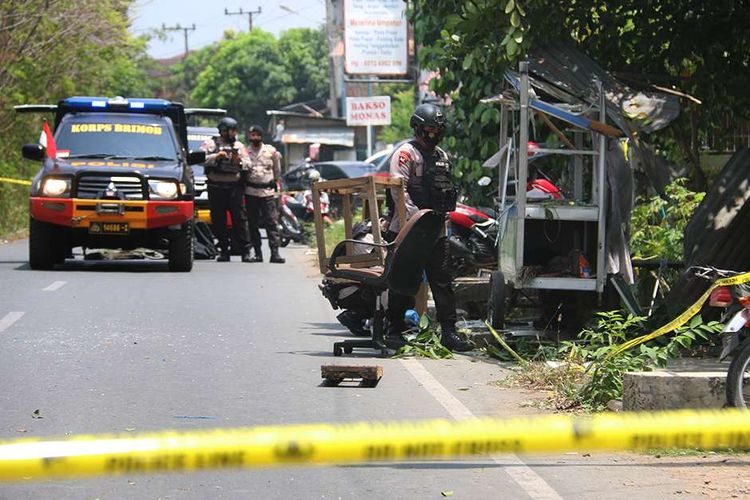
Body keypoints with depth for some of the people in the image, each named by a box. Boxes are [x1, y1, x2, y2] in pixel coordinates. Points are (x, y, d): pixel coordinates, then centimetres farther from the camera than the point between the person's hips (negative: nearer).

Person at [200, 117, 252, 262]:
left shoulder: (239, 146, 16)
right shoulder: (211, 144, 8)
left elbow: (248, 164, 10)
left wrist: (239, 161, -10)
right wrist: (216, 156, -15)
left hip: (234, 186, 1)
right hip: (216, 187, -1)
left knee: (239, 218, -6)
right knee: (219, 220, 2)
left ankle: (245, 250, -4)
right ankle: (224, 251, 9)